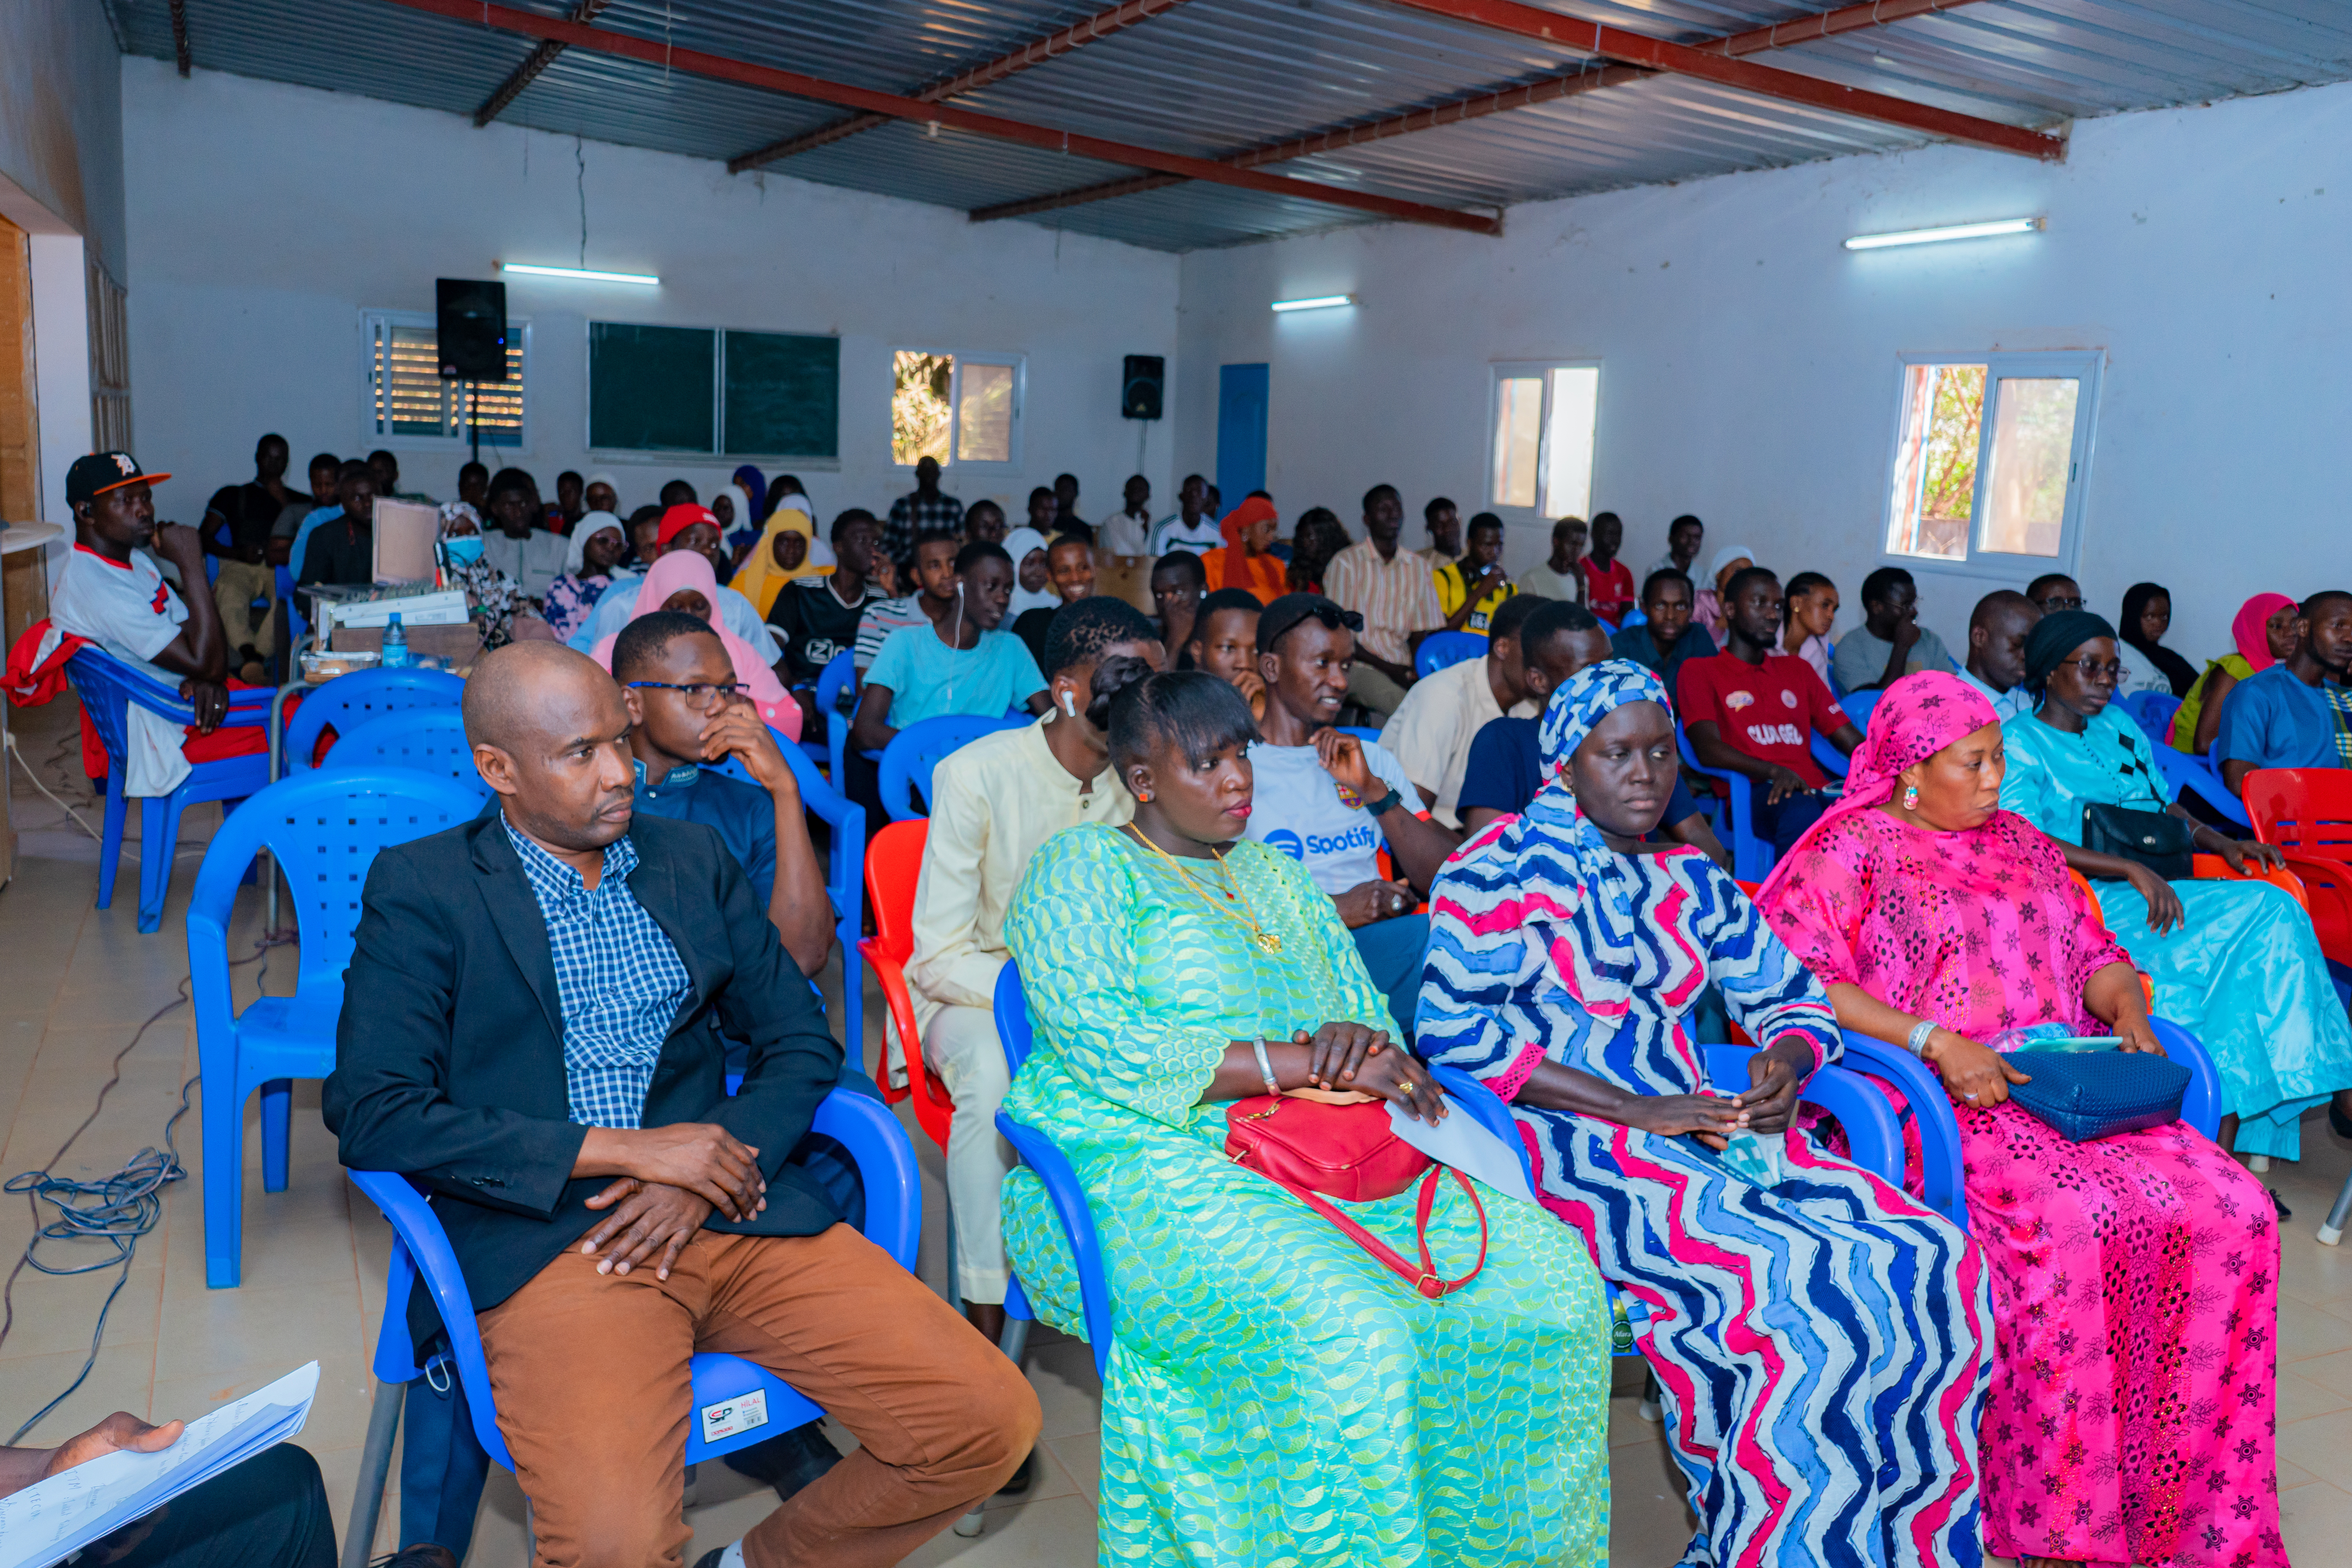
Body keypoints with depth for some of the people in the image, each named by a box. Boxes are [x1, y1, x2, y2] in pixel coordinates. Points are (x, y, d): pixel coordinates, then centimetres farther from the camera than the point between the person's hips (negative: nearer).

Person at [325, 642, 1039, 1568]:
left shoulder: (692, 857, 14)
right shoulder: (421, 889, 2)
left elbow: (802, 1042, 13)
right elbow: (371, 1114, -8)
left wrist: (708, 1180, -6)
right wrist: (627, 1149, -13)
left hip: (731, 1216, 4)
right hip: (546, 1240, -4)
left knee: (991, 1421, -9)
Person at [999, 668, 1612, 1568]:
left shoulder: (1273, 874, 22)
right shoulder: (1083, 869, 0)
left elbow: (1368, 1013, 20)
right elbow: (1103, 1047, -14)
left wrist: (1359, 1039, -7)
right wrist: (1308, 1064, -16)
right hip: (1139, 1161, -6)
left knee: (1549, 1278, -12)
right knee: (1344, 1333, -33)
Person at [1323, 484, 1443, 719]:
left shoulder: (1419, 567, 16)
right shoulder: (1346, 562, 1)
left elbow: (1420, 633, 15)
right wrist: (1388, 669, -12)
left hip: (1403, 668, 5)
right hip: (1358, 667, -5)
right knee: (1407, 704, -33)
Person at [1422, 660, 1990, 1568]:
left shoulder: (1690, 884, 19)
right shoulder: (1505, 866, -2)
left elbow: (1796, 999, 24)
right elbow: (1454, 1027, -13)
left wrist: (1784, 1062, -2)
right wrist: (1634, 1110, -17)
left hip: (1703, 1123, 7)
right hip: (1568, 1139, -6)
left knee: (1932, 1263, -14)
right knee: (1797, 1289, -28)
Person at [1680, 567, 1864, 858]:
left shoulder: (1798, 670, 30)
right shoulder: (1700, 671, 12)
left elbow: (1853, 741, 23)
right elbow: (1708, 750, -4)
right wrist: (1774, 772, -22)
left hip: (1815, 791, 5)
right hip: (1748, 795, -5)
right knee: (1801, 811, -40)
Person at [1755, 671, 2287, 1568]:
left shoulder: (2022, 845, 24)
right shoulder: (1850, 849, 1)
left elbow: (2093, 952, 26)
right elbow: (1796, 981, -11)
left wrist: (2126, 1005, 3)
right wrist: (1934, 1040, -18)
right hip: (1935, 1098, -6)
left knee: (2230, 1211, -16)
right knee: (2071, 1224, -32)